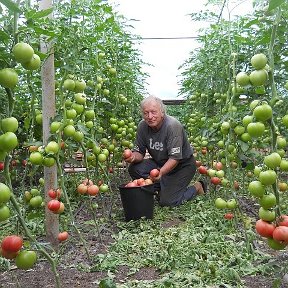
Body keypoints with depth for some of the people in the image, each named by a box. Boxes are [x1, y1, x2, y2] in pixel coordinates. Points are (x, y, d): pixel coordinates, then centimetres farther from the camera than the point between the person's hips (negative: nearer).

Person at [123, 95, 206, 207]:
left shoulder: (173, 126, -28)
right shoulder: (142, 126, -11)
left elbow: (175, 158, -31)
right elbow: (139, 152, -5)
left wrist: (161, 172, -47)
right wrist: (133, 157, -29)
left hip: (182, 165, -6)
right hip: (160, 163, 6)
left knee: (167, 202, -15)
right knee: (134, 169, -16)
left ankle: (197, 188, 10)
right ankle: (163, 188, 2)